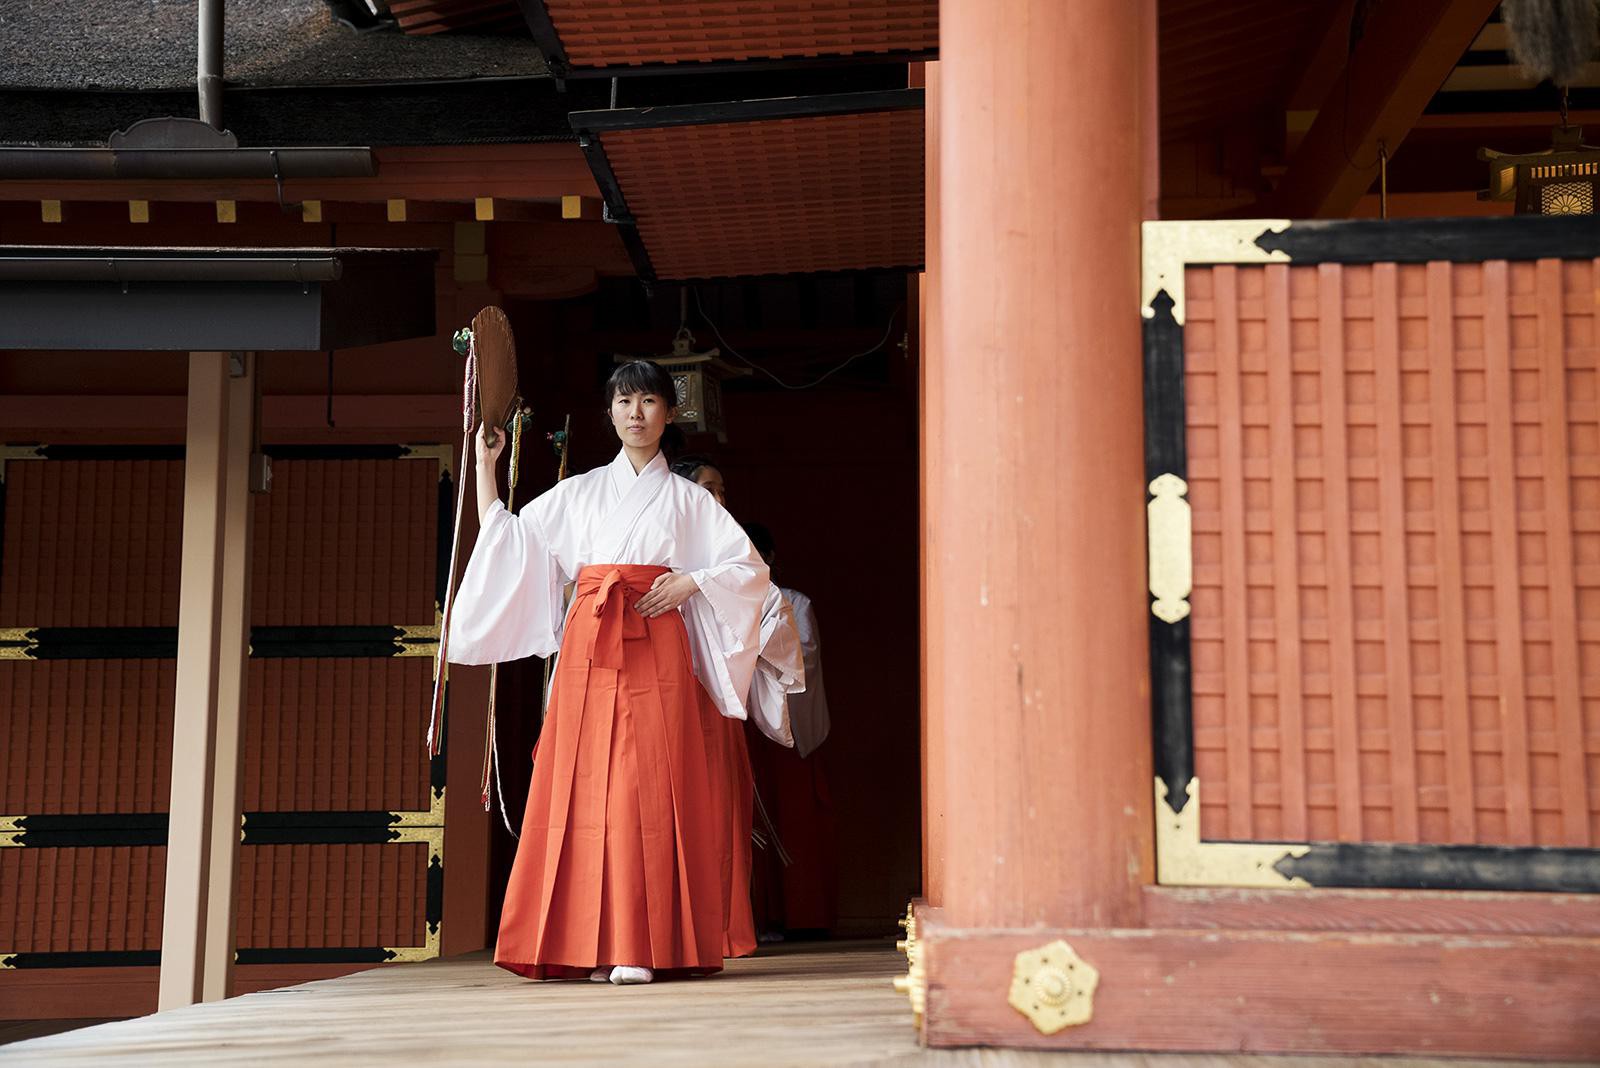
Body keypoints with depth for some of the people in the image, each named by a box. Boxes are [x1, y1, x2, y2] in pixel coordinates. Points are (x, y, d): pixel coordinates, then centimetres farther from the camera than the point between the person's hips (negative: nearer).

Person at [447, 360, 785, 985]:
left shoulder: (687, 500, 15)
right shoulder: (578, 493, 19)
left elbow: (750, 568, 12)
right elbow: (503, 538, 16)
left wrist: (692, 582, -3)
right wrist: (486, 464, 12)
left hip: (656, 650, -1)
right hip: (588, 649, 2)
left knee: (649, 787, -10)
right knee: (586, 786, -6)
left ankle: (644, 947, -10)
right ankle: (593, 947, -4)